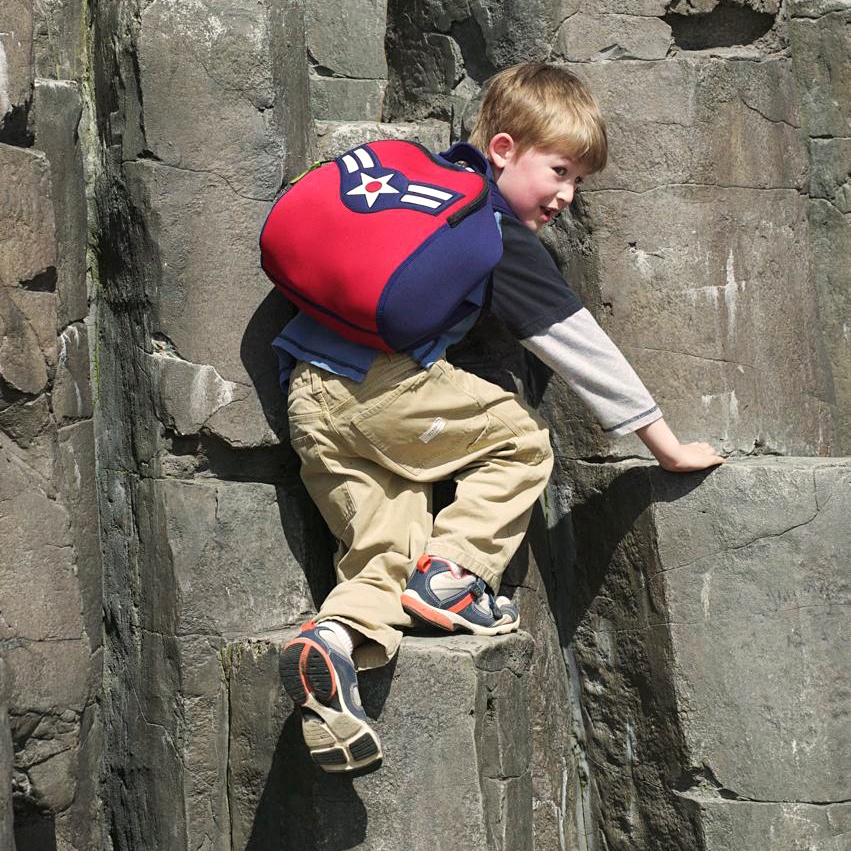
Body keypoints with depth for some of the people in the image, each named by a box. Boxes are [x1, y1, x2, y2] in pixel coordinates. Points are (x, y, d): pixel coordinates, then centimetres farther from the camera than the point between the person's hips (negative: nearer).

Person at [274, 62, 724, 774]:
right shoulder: (503, 235, -1)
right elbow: (581, 346, 2)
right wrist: (667, 446, 8)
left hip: (309, 401, 8)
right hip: (381, 387, -8)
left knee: (386, 544, 4)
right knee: (523, 441, 8)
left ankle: (337, 638, -20)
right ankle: (450, 571, -4)